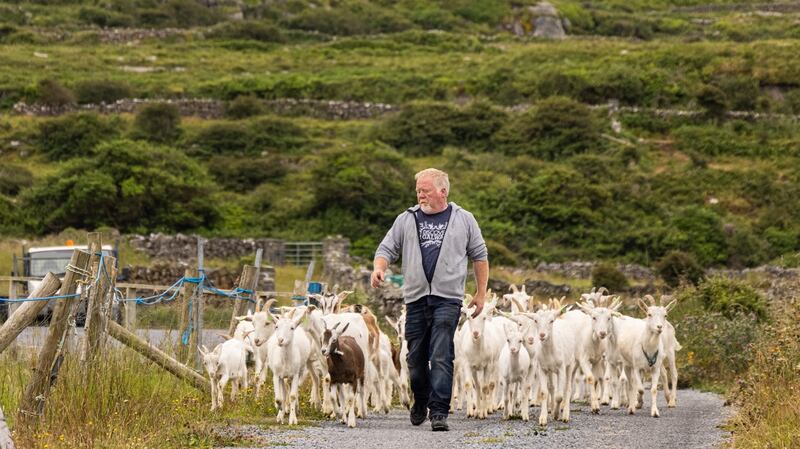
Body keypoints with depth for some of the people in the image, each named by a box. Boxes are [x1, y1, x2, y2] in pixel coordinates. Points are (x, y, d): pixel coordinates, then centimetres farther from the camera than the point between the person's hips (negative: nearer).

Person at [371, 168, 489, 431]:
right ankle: (420, 403, 30)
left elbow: (479, 256, 14)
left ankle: (439, 412, -16)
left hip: (448, 299, -3)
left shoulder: (463, 220, 7)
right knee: (416, 357, 8)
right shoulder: (407, 220, 11)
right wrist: (379, 268, -12)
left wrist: (481, 294, 10)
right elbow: (387, 249, 10)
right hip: (416, 298, 3)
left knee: (441, 357, -14)